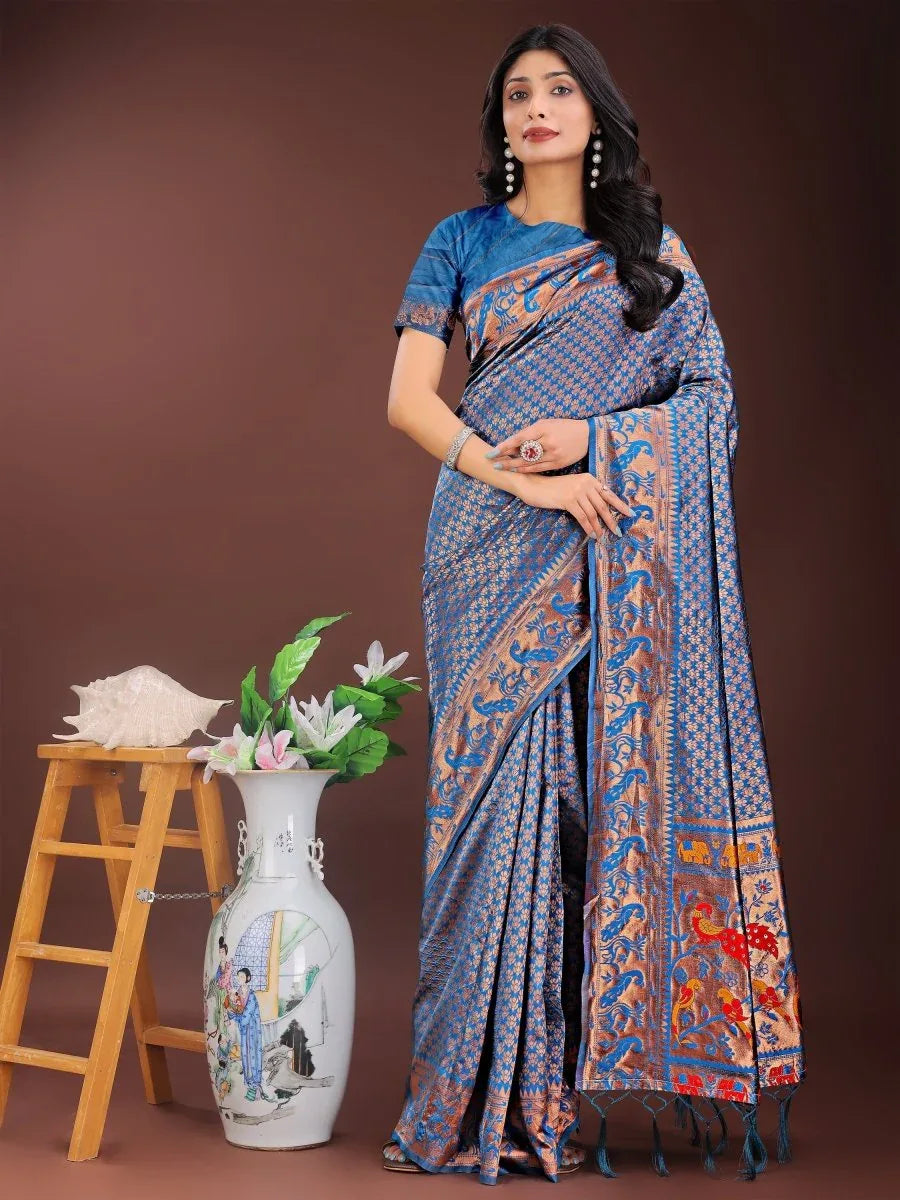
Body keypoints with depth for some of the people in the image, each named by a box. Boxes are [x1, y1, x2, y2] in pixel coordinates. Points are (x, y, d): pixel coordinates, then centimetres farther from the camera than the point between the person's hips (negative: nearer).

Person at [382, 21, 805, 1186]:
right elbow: (408, 399, 0)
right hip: (491, 547, 0)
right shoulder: (462, 241, 10)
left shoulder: (651, 248, 11)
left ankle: (567, 1076, 4)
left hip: (612, 559, 0)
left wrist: (592, 438, -12)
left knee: (601, 781, -4)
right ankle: (487, 1083, 3)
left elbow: (710, 394, 5)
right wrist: (524, 477, -13)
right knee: (499, 778, -4)